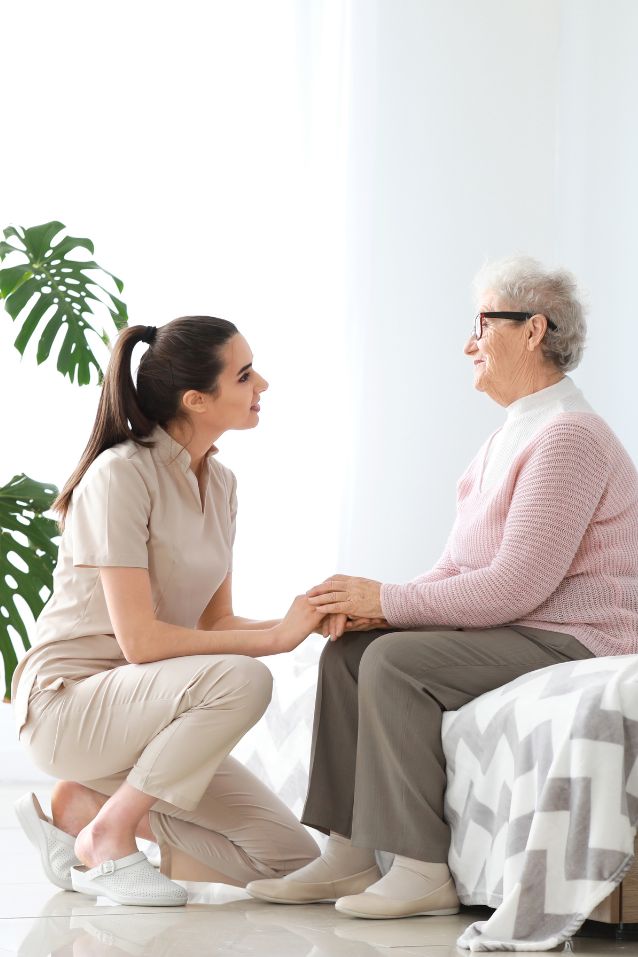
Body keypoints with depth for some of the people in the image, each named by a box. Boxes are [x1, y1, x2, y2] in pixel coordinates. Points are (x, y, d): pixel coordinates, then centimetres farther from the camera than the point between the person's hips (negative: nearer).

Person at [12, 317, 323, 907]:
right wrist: (276, 637, -22)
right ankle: (106, 836, -15)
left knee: (291, 861, -4)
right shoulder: (121, 474, -17)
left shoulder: (219, 482, 9)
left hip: (144, 707, 8)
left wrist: (308, 621, -10)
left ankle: (83, 805, 9)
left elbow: (214, 623, 7)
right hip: (68, 700, -8)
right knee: (241, 681, -34)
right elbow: (140, 640, -23)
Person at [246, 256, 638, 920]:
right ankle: (348, 857, -2)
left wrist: (387, 600, -15)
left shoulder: (568, 436, -16)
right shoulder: (508, 439, 19)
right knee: (348, 650, 2)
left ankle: (422, 871, -22)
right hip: (509, 634, 10)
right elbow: (458, 569, 15)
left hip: (570, 642, -10)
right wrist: (374, 608, -4)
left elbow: (516, 584, -22)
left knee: (396, 659, -25)